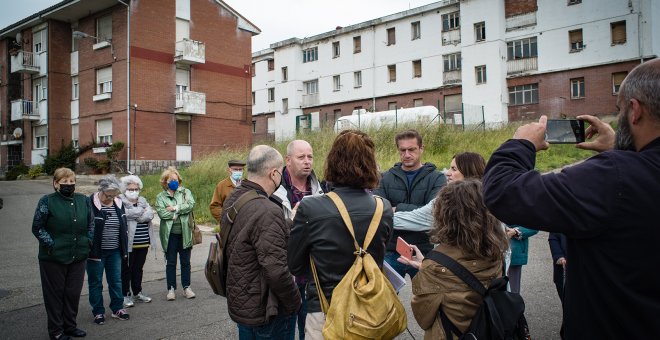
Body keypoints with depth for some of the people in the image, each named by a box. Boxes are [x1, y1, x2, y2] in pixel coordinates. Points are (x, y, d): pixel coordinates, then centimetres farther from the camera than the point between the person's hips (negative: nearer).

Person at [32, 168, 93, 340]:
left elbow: (91, 223, 15)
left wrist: (88, 241, 4)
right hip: (54, 258, -4)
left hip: (78, 257, 4)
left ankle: (70, 326, 28)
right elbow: (37, 228, -5)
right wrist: (51, 245, -12)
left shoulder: (84, 200, 5)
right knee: (55, 294, 8)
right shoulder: (47, 201, -7)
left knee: (73, 293, 12)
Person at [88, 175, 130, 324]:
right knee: (95, 282, 7)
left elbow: (124, 227, 13)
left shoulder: (118, 203, 4)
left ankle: (117, 308, 24)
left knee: (116, 280, 12)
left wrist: (124, 249, 12)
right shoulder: (90, 204, -13)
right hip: (96, 251, -4)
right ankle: (98, 312, 19)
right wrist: (89, 250, -12)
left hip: (114, 251, 5)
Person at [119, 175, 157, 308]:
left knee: (138, 268, 15)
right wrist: (142, 211, -7)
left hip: (143, 242, 6)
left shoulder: (143, 201, 13)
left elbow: (150, 214, -3)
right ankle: (125, 294, 12)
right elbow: (125, 214, -21)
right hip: (128, 242, -5)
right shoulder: (120, 202, -4)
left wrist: (135, 215, -14)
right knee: (126, 269, 3)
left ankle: (137, 292, 27)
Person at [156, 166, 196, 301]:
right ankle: (171, 289, 17)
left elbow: (191, 204, -12)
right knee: (171, 263, 7)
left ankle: (186, 287, 20)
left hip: (185, 233, 1)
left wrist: (175, 208, -15)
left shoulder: (185, 192, 6)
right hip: (170, 234, -1)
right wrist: (181, 211, -12)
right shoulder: (161, 197, 4)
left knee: (185, 262, 10)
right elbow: (161, 213, -12)